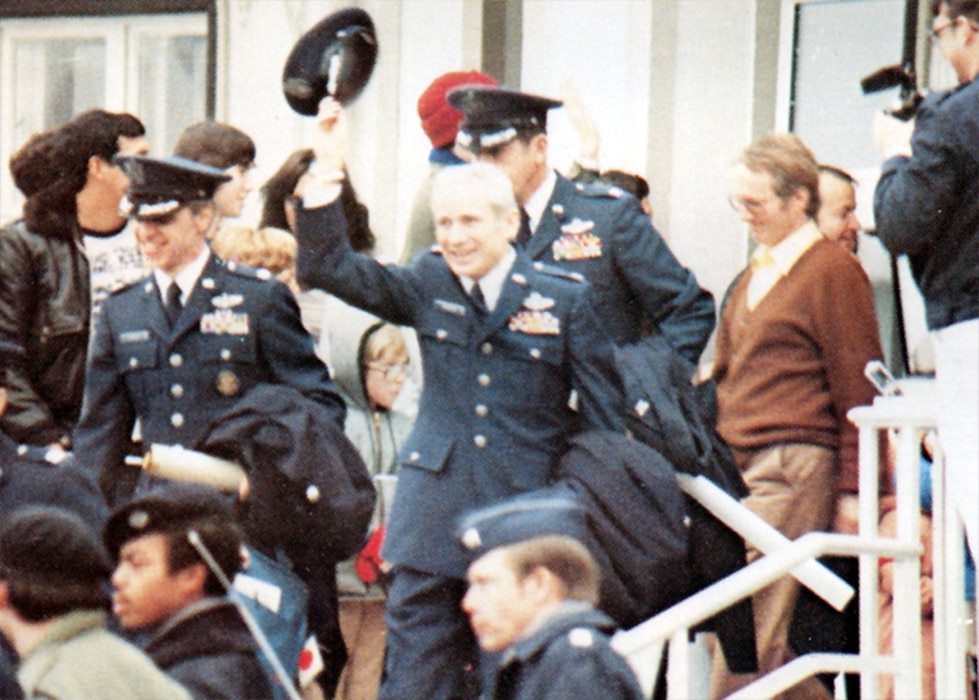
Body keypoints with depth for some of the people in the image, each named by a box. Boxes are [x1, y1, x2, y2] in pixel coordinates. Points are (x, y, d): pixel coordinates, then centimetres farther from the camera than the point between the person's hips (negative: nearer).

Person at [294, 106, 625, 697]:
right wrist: (327, 171, -11)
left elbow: (605, 420, 4)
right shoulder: (427, 287, 7)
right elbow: (328, 268, -1)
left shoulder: (565, 299, 0)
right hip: (434, 517, 2)